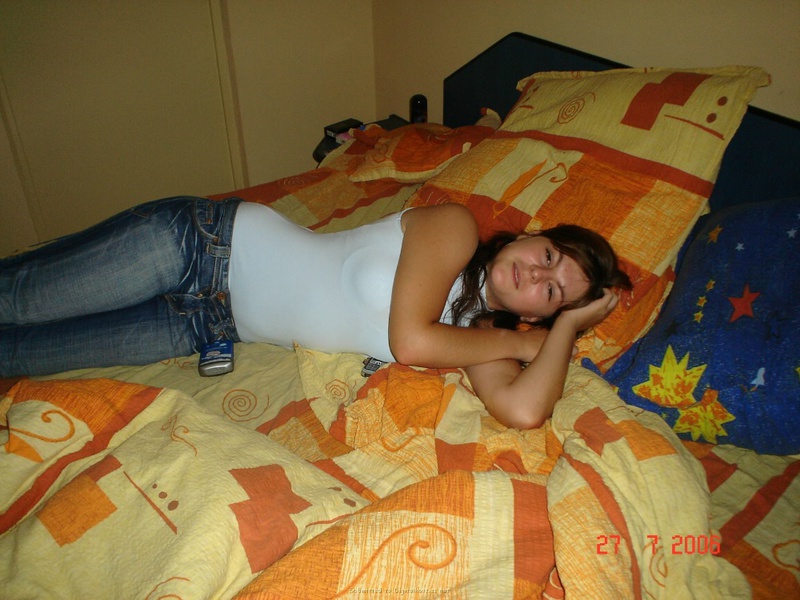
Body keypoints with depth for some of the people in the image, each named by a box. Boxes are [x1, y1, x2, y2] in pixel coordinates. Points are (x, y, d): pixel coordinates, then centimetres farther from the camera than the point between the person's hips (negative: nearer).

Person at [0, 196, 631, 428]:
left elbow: (524, 409, -20)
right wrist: (521, 342, -13)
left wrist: (567, 325, -10)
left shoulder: (477, 338, -2)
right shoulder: (456, 227, -15)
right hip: (204, 241, -4)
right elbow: (410, 339, -27)